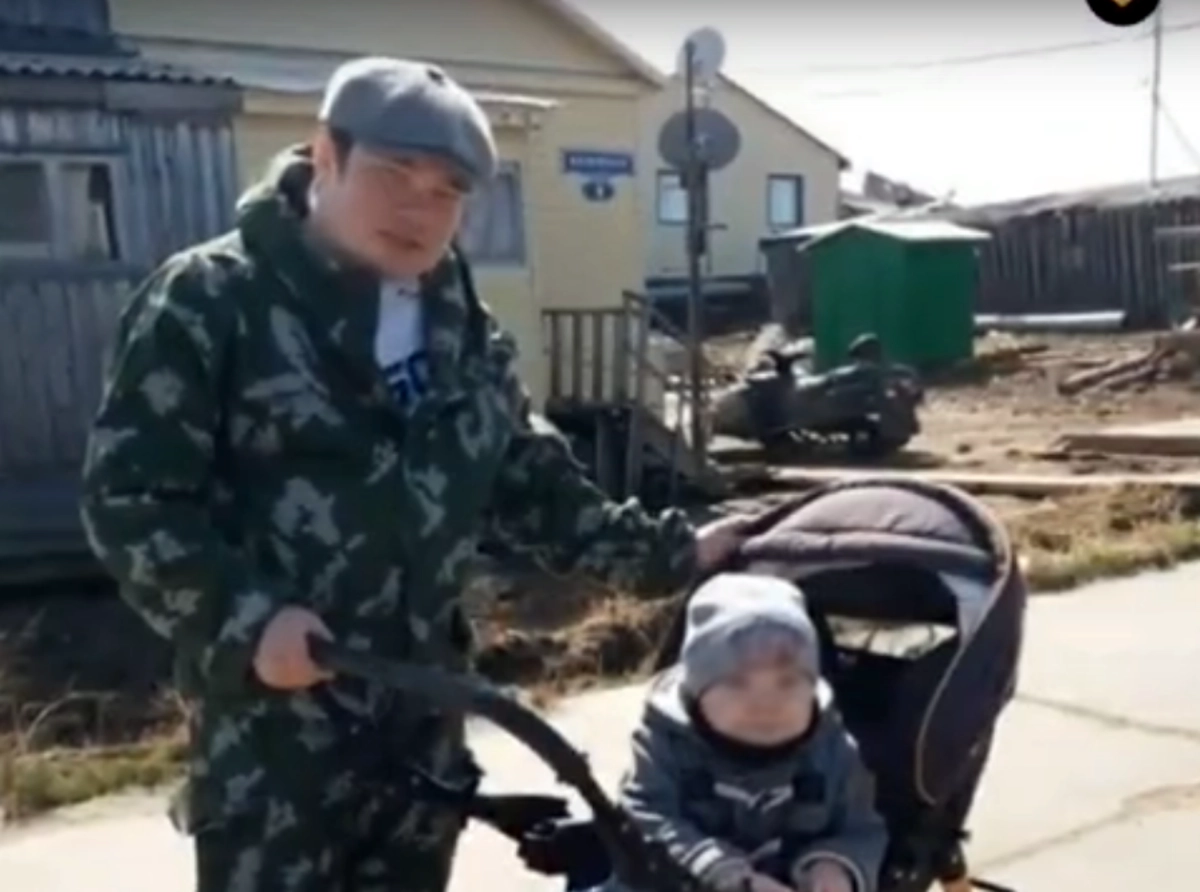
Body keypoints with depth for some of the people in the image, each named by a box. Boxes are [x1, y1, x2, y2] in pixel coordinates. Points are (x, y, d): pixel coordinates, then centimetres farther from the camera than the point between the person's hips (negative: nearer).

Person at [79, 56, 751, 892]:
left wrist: (670, 553, 11)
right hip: (274, 717, -6)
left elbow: (533, 486, 16)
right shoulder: (208, 300, -10)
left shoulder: (466, 332, 9)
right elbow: (128, 493, -12)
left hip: (421, 711, 6)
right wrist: (244, 618, -24)